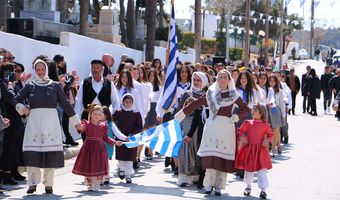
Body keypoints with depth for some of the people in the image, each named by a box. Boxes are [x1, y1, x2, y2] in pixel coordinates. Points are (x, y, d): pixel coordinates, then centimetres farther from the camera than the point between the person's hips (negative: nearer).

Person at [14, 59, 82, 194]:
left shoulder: (55, 86, 7)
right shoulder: (30, 86, 10)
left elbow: (65, 104, 9)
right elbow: (16, 100, 21)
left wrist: (75, 121, 9)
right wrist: (22, 108, 1)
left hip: (51, 122, -1)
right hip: (34, 121, 1)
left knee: (51, 153, -3)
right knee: (32, 152, -7)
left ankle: (48, 184, 7)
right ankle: (32, 183, -2)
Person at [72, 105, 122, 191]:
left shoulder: (103, 125, 5)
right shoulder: (87, 123, -5)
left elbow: (106, 138, 12)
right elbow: (82, 128, -27)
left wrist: (115, 142, 4)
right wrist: (80, 127, -50)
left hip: (100, 148, 2)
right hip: (89, 148, -2)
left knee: (100, 167, -1)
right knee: (88, 167, 4)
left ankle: (97, 185, 11)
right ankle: (89, 184, 18)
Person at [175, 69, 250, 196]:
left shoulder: (233, 95, 6)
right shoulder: (211, 93, 7)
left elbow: (245, 109, 13)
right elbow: (196, 104, 4)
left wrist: (236, 117, -3)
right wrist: (180, 114, 1)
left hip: (226, 128, 0)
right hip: (212, 126, 0)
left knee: (223, 158, -3)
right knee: (210, 156, -5)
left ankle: (219, 186, 4)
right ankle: (209, 184, 4)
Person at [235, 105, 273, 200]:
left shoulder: (265, 125, 1)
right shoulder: (247, 123, 5)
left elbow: (270, 135, 10)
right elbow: (240, 131, 12)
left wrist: (267, 141, -8)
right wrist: (242, 138, -4)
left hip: (260, 150, -2)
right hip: (249, 149, 2)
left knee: (262, 170, -8)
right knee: (248, 169, 13)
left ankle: (263, 190, -6)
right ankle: (248, 186, 34)